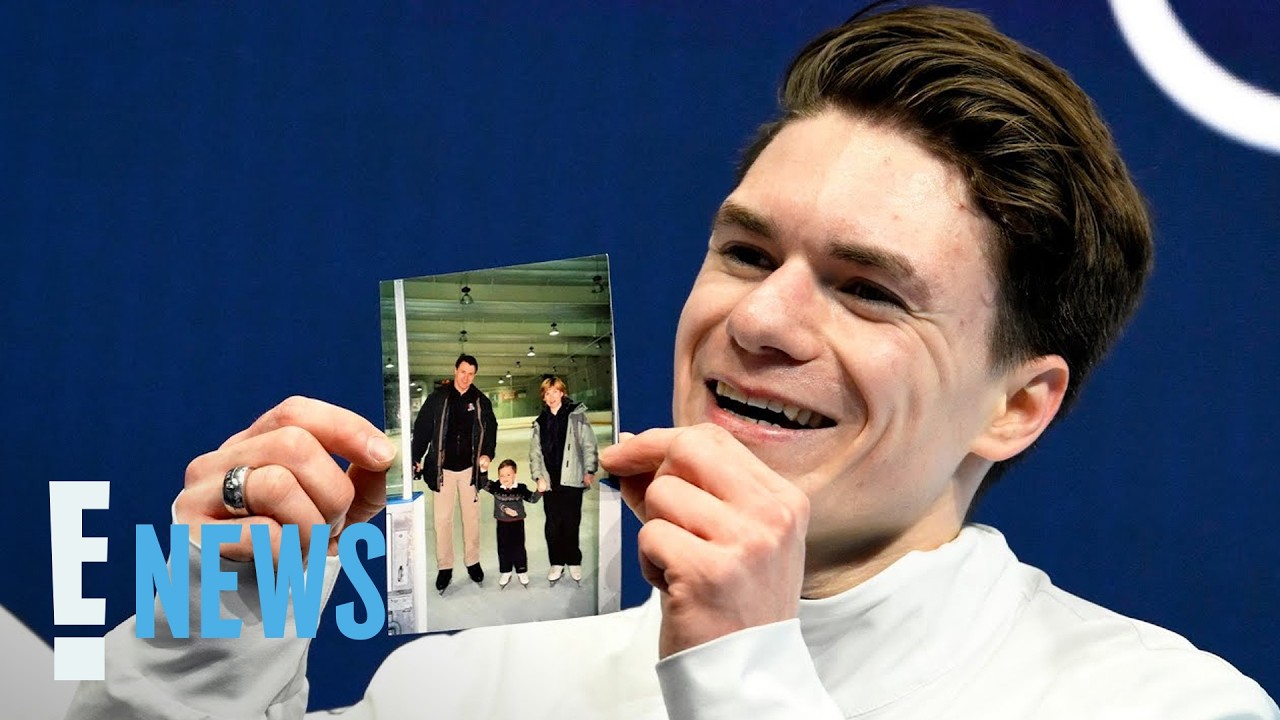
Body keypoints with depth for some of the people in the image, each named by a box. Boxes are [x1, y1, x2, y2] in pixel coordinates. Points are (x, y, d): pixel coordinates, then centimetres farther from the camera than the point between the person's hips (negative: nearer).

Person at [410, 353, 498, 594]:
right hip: (443, 468, -1)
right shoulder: (437, 398, -3)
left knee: (471, 517, 9)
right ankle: (444, 567, 8)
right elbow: (422, 428, 0)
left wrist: (487, 454, -10)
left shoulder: (481, 402, 2)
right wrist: (417, 458, -3)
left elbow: (490, 429, 6)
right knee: (442, 518, -1)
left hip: (469, 468, 2)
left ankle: (472, 562, 22)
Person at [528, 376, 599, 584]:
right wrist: (539, 477, 2)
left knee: (571, 523, -1)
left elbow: (588, 444, 0)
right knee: (552, 524, 3)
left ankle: (574, 562, 11)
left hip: (572, 479, -3)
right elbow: (535, 452, 13)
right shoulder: (540, 422, 14)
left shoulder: (576, 415, 1)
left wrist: (589, 470, -6)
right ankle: (556, 563, 12)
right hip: (550, 481, 3)